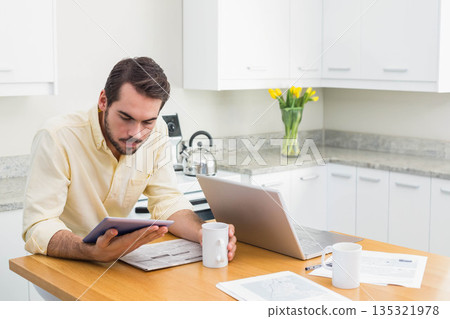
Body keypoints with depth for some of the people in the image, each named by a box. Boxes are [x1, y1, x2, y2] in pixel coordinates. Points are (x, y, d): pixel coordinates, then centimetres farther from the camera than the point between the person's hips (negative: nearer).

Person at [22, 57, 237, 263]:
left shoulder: (155, 132, -6)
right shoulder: (57, 137, -22)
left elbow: (167, 200, -1)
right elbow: (38, 229, -25)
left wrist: (204, 234, -21)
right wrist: (96, 253, -43)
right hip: (62, 265, -2)